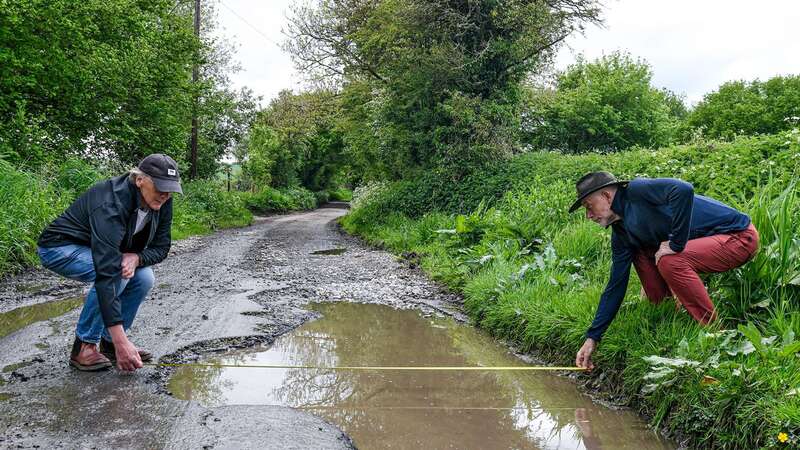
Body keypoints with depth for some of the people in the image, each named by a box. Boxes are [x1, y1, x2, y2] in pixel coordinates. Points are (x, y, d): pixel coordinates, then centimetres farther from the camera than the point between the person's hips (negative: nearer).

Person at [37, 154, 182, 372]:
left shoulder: (162, 204, -15)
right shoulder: (112, 204, -37)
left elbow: (160, 248, -5)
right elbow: (106, 273, -43)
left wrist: (136, 257, -31)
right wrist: (121, 341, -45)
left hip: (101, 249, 7)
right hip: (59, 248, -7)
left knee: (144, 278, -14)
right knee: (116, 272, -31)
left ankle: (109, 344, 2)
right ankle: (84, 347, -15)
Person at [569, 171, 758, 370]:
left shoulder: (637, 191, -20)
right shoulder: (621, 234, 5)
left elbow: (683, 190, -38)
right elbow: (615, 287, 6)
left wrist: (676, 243, -27)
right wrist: (592, 337, 4)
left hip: (739, 236, -9)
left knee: (670, 262, -28)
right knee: (639, 252, 5)